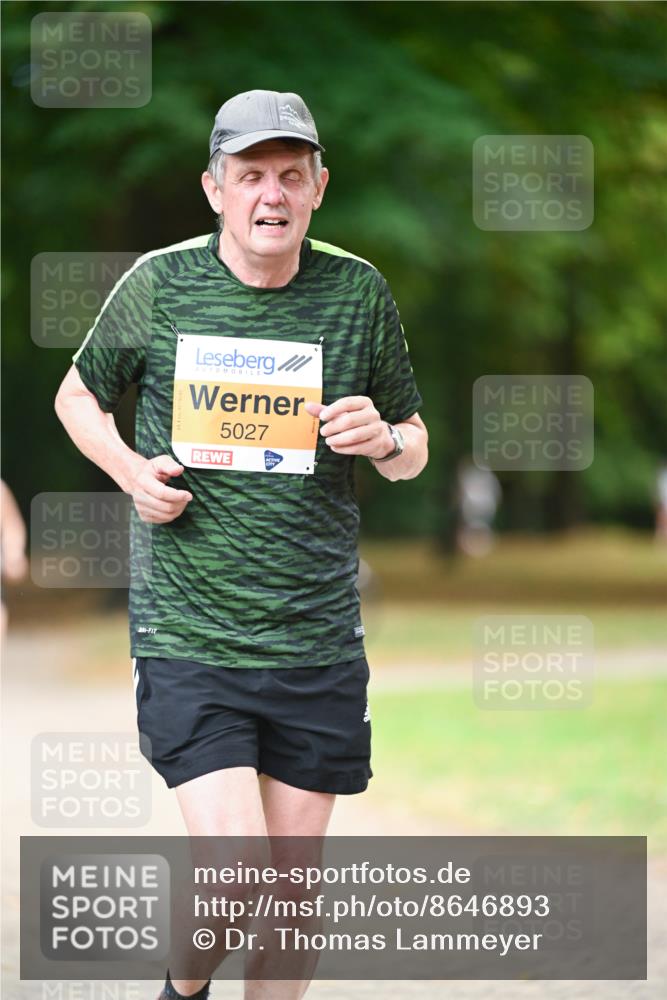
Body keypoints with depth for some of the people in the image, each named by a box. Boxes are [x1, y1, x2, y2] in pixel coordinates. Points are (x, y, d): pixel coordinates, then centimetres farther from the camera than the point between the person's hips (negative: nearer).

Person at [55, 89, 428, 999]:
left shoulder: (358, 293, 4)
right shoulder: (159, 284, -1)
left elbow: (414, 449, 15)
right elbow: (79, 394, 16)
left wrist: (384, 440, -9)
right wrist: (130, 470, -3)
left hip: (319, 643, 2)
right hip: (188, 639, -2)